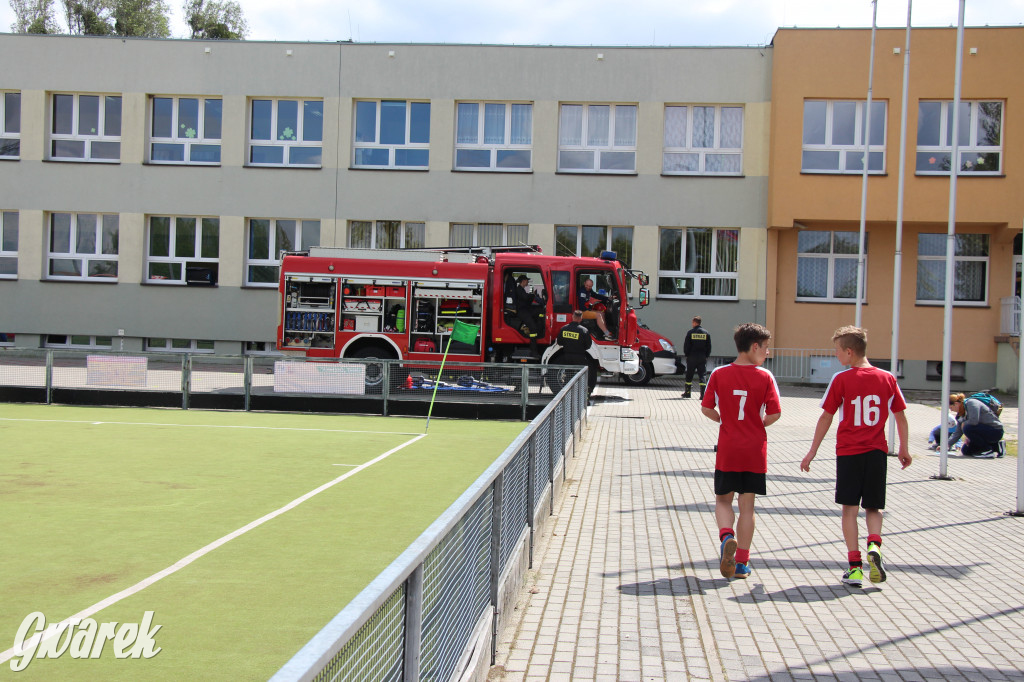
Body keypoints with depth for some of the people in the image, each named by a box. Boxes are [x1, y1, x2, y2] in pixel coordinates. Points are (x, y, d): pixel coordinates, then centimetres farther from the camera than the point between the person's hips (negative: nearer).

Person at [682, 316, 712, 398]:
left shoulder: (690, 332, -5)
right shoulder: (706, 333, 3)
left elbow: (686, 345, -3)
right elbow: (709, 346, 5)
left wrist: (686, 354, 8)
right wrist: (706, 355, 12)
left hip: (692, 357, -2)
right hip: (702, 357, 2)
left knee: (689, 375, 10)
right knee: (702, 375, 2)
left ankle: (687, 392, 15)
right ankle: (703, 394, -7)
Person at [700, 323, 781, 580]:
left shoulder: (719, 374, -3)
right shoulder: (765, 377, -6)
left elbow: (706, 408, -2)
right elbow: (775, 414, -9)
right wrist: (758, 424, 12)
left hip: (727, 450, 1)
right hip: (755, 451, 0)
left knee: (723, 500, 15)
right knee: (747, 505, 8)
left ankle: (727, 537, -14)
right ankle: (742, 562, 10)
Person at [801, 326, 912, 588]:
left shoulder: (841, 379, -6)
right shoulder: (887, 379, 2)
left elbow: (826, 418, -3)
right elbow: (900, 417, 8)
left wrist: (812, 451, 5)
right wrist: (903, 449, 21)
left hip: (848, 451, -2)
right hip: (877, 451, 2)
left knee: (849, 508, 5)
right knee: (874, 507, 14)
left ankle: (855, 565, 0)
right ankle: (874, 545, -13)